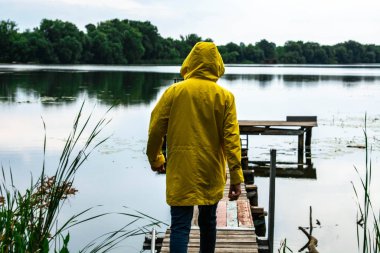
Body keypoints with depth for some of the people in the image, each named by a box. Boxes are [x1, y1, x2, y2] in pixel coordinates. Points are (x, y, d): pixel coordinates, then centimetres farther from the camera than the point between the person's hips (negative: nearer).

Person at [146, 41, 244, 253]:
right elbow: (231, 138, -9)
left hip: (180, 171, -1)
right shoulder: (225, 96, -4)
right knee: (208, 222, 19)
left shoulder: (173, 92, -4)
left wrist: (155, 159, 15)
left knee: (180, 226, -2)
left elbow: (156, 129, -2)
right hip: (211, 172, 2)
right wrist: (236, 176, -7)